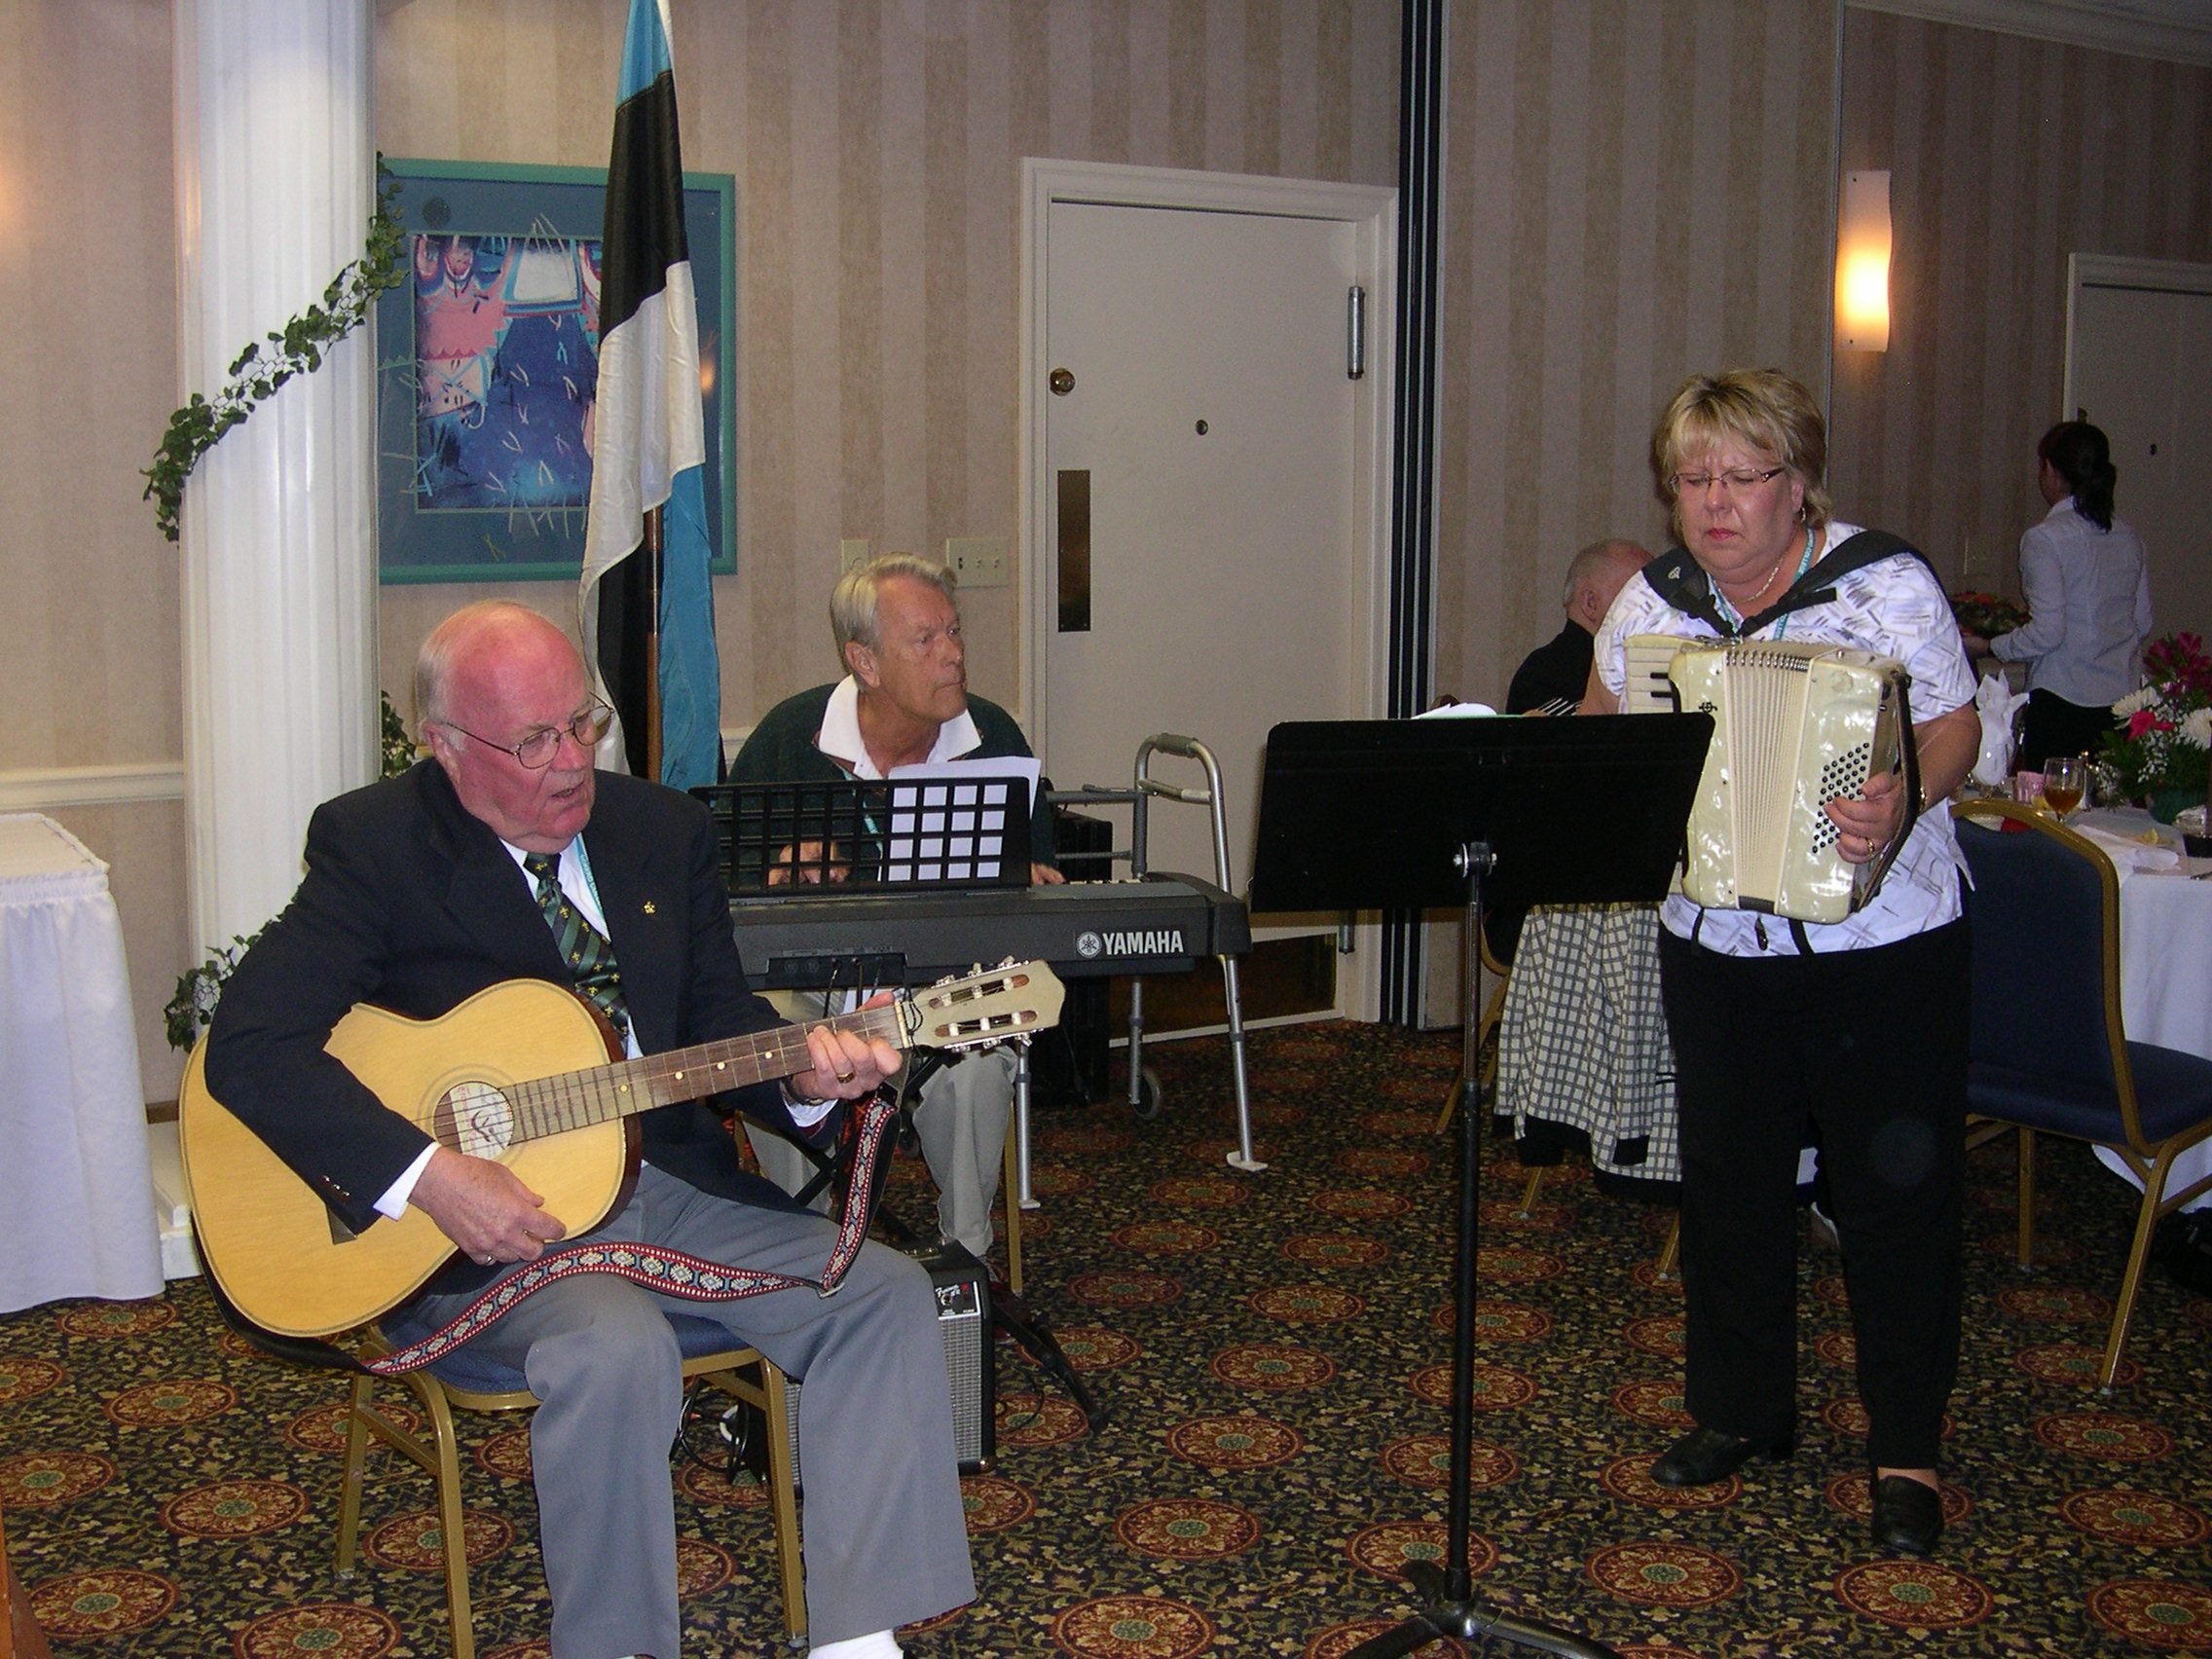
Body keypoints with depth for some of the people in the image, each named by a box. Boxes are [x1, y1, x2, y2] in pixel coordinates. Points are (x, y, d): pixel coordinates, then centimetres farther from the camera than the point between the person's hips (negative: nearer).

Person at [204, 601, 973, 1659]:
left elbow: (716, 1014, 11)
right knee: (620, 1349, -34)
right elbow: (250, 1047, -19)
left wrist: (799, 1074, -12)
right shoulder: (375, 846, -9)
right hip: (496, 1216, -5)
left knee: (886, 1295, -10)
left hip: (667, 1178, 6)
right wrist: (431, 1177, -27)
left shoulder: (663, 829, 7)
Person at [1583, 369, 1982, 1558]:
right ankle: (1740, 1409, 29)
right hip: (1717, 944, 4)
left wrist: (1904, 803, -29)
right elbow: (1600, 724, 13)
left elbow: (1956, 726, -9)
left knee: (1897, 1186, 3)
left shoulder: (1885, 582, -11)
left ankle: (1907, 1449, 16)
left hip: (1886, 939, -4)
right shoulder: (1652, 602, 1)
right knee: (1729, 1175, 12)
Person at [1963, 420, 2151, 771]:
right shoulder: (2128, 538, 8)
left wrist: (1987, 647, -1)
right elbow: (2142, 623, 14)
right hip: (2124, 699, 6)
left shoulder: (2044, 538, -11)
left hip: (2063, 700, -6)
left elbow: (2047, 632, -15)